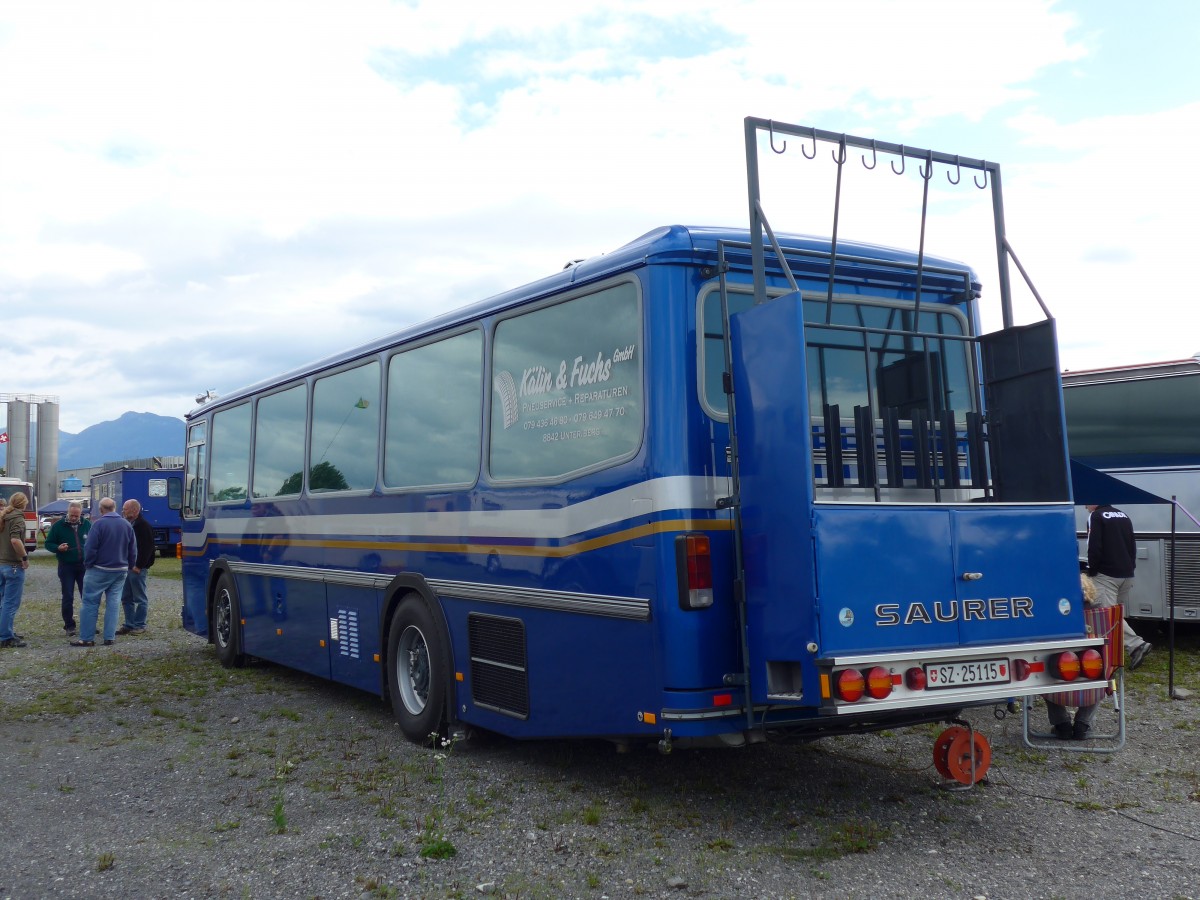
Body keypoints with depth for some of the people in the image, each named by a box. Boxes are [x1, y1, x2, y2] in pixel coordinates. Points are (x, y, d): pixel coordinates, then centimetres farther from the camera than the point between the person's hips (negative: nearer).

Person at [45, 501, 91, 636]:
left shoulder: (87, 525, 3)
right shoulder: (58, 526, -3)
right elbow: (48, 543, 2)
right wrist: (58, 548, -19)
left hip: (84, 566, 2)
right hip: (66, 566, -2)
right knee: (68, 598, 2)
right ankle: (69, 626, 11)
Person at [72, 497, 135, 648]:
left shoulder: (98, 524, -12)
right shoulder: (127, 525, 5)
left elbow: (90, 548, -14)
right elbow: (133, 551, 8)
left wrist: (87, 565, -2)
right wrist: (129, 567, 17)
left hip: (99, 570, -5)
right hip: (120, 571, 5)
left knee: (90, 603, 2)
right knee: (113, 603, 9)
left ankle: (87, 638, 1)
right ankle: (110, 637, 6)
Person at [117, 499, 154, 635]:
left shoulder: (143, 526, -12)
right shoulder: (127, 525, 16)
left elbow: (147, 548, -18)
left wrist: (138, 566, -20)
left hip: (137, 569, -9)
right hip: (126, 567, 9)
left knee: (140, 598, -1)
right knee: (126, 598, 12)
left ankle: (140, 626, 5)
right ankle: (129, 625, 19)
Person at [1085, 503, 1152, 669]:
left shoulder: (1096, 516, -6)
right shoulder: (1123, 515, 17)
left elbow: (1094, 547, -13)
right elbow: (1132, 545, 20)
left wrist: (1092, 570, -4)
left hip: (1106, 575, -8)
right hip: (1127, 575, 8)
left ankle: (1136, 644, -24)